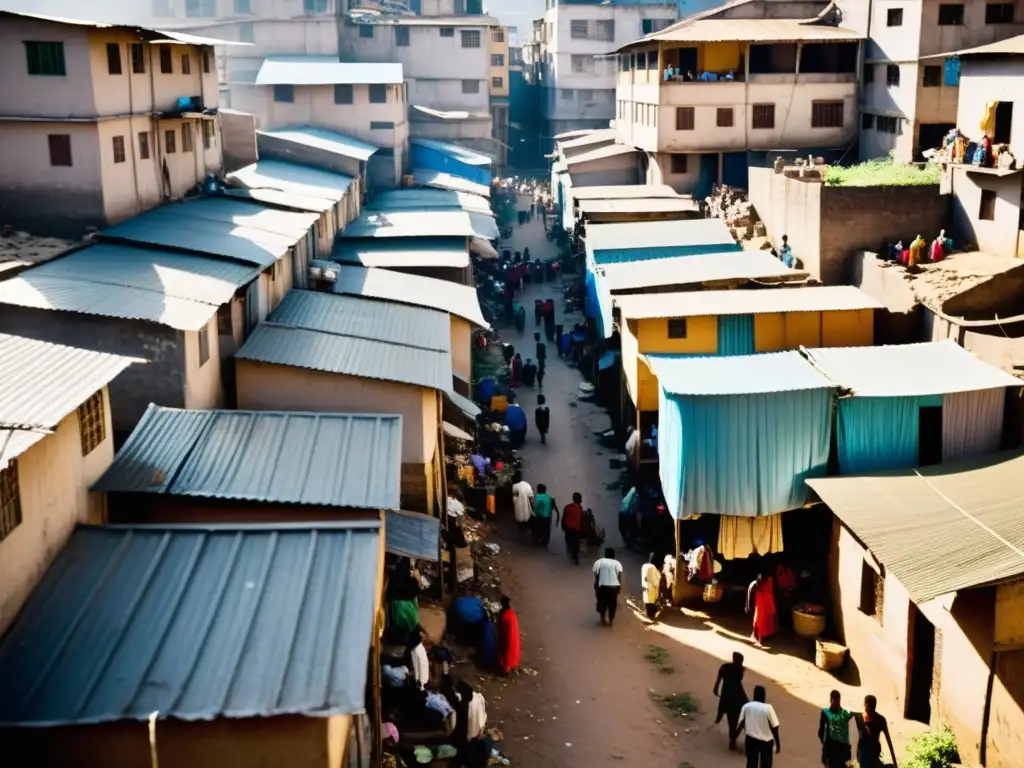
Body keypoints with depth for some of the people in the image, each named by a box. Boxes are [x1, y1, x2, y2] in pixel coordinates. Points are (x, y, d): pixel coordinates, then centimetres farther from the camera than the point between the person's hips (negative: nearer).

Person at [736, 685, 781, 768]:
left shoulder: (746, 707, -7)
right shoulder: (768, 708, -15)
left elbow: (740, 725, -4)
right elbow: (774, 727, -13)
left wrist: (733, 739, 6)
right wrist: (778, 744, -3)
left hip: (751, 740, 2)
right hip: (766, 741, -2)